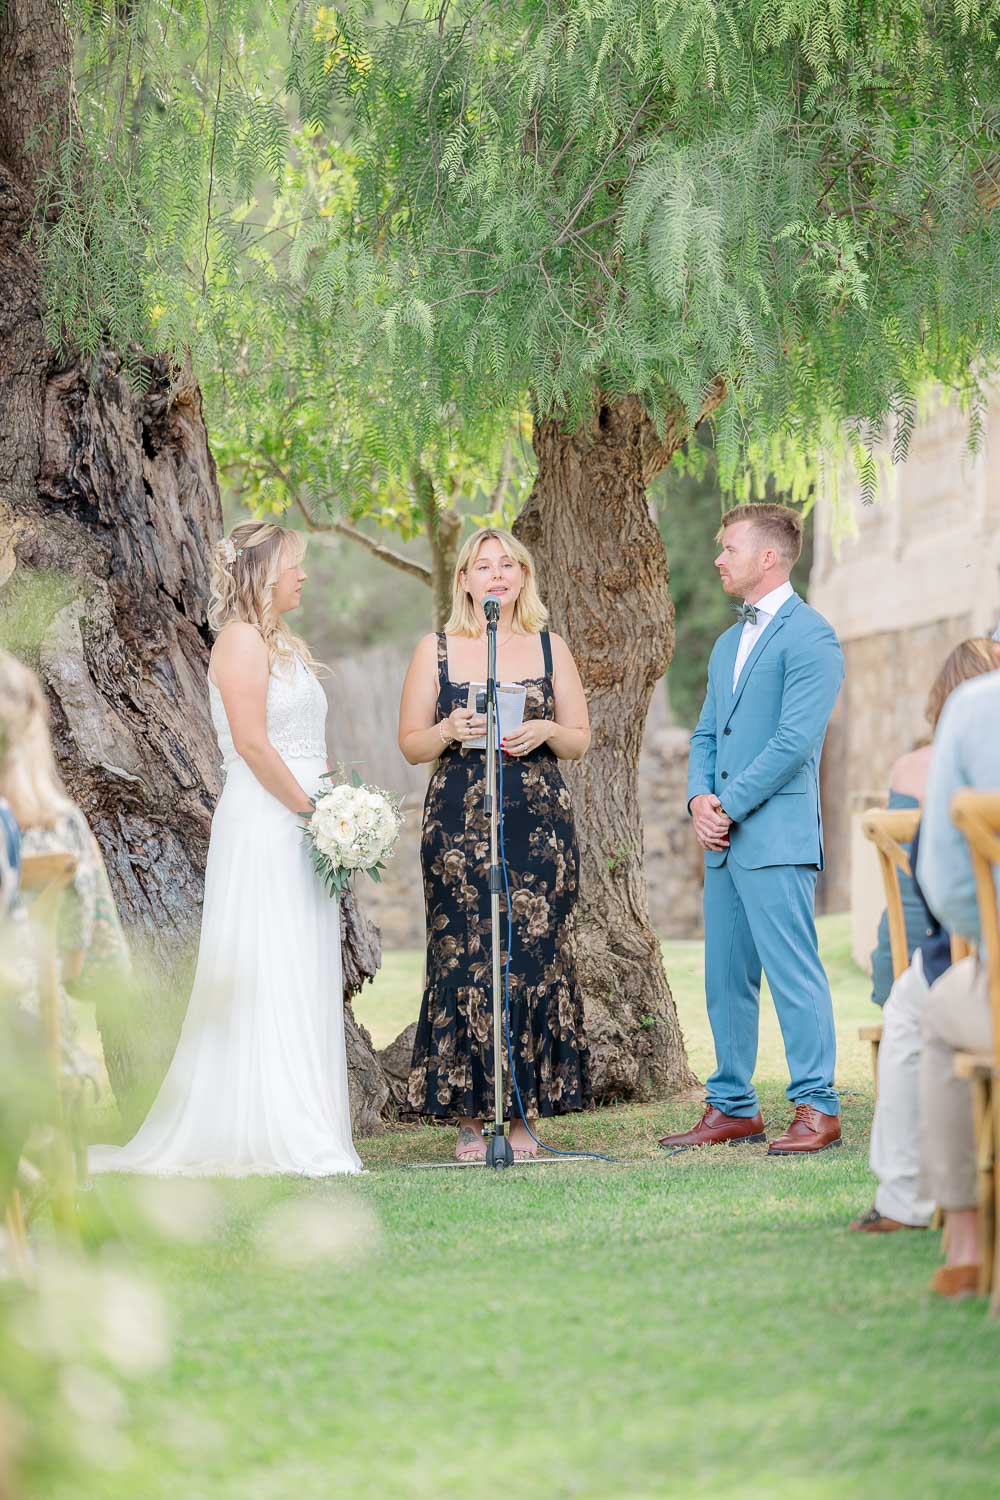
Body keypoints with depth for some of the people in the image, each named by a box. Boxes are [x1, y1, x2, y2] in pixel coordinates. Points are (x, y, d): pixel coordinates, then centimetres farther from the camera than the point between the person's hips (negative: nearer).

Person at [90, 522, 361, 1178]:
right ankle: (270, 1137, -9)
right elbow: (251, 743, -17)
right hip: (262, 825, -9)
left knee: (305, 985, 8)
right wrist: (311, 810, -14)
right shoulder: (242, 638, -9)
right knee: (266, 979, -9)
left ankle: (308, 1134, 10)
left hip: (303, 829, 9)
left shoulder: (289, 646, 20)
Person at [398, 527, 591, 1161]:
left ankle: (522, 1115, 3)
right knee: (463, 960, -6)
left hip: (539, 822, 1)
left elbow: (580, 740, 12)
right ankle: (469, 1117, -1)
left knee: (536, 959, -4)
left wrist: (544, 732, -8)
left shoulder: (550, 648, 12)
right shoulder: (436, 650, 8)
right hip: (460, 821, -1)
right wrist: (450, 732, -12)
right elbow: (411, 745, 8)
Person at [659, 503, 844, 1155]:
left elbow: (795, 740, -16)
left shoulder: (809, 637, -8)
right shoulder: (729, 643, 21)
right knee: (725, 978, 10)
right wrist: (700, 797, 2)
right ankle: (734, 1107, 17)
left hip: (777, 837, -9)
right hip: (724, 838, 9)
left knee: (794, 973, -9)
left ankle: (818, 1110, -6)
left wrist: (730, 805, -13)